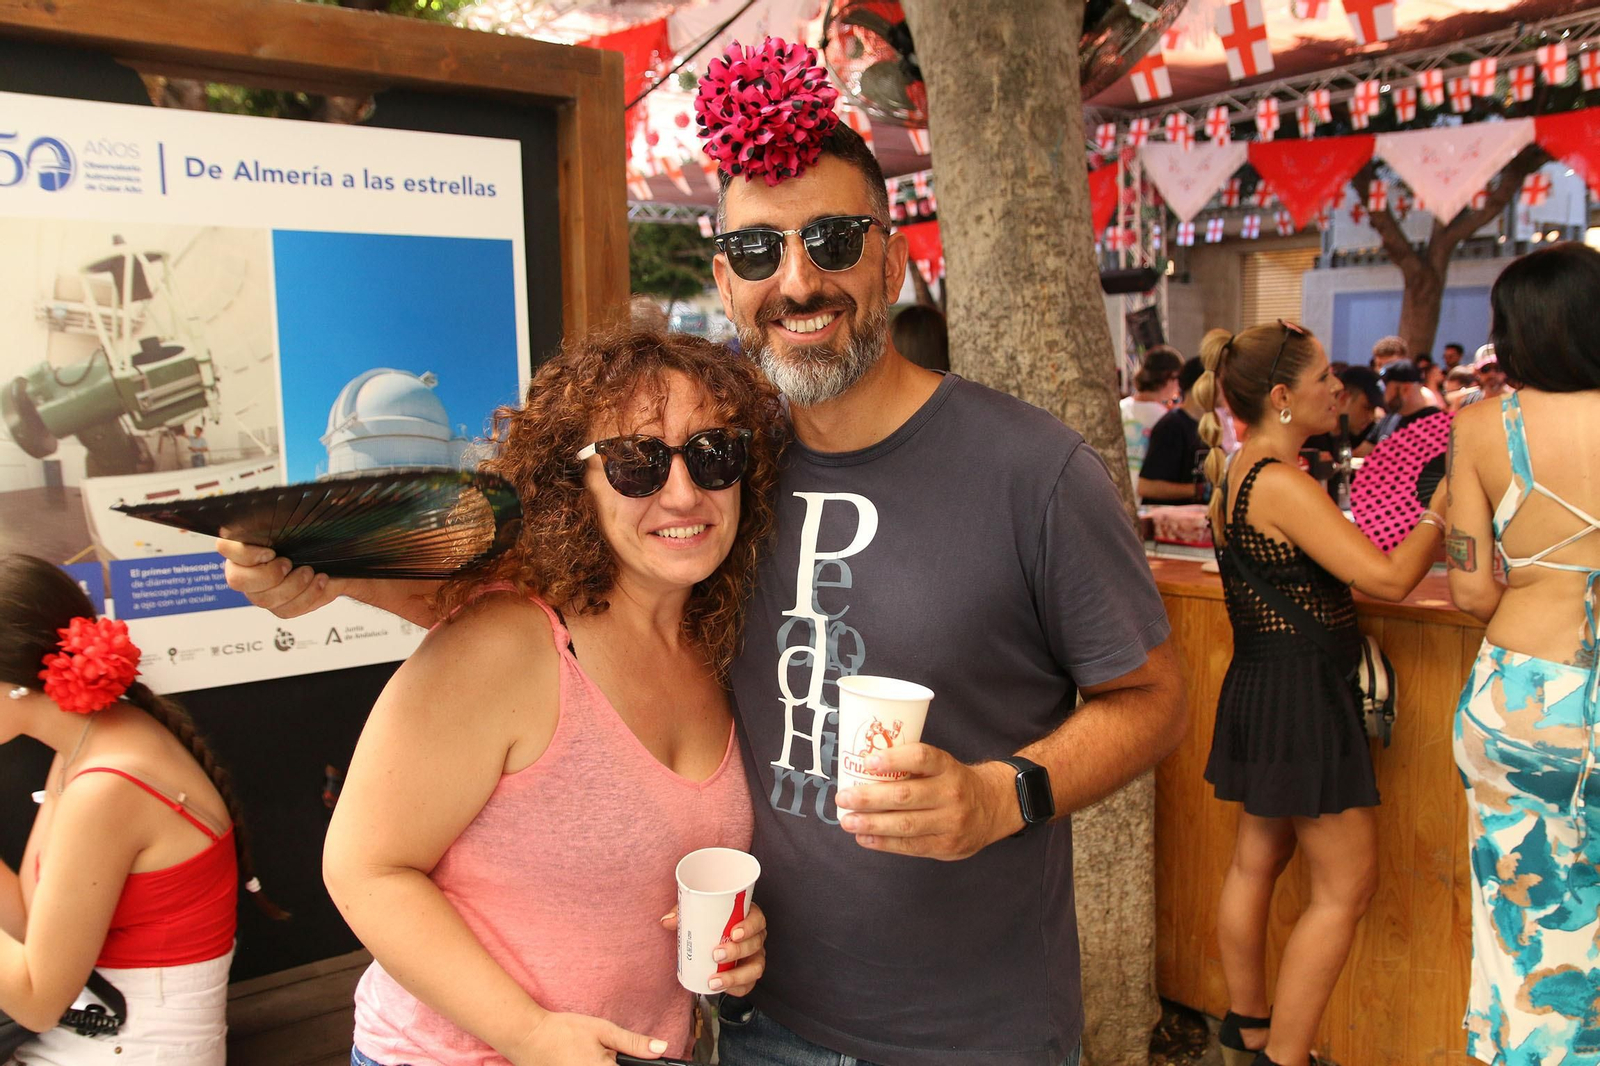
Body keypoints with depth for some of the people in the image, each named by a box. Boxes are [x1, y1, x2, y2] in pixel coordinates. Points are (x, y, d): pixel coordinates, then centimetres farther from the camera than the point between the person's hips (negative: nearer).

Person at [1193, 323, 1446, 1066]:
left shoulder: (1237, 475, 9)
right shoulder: (1281, 482, -21)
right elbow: (1388, 578, -23)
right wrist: (1440, 514, -6)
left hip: (1259, 689, 10)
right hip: (1303, 696, -10)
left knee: (1257, 862, 18)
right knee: (1345, 886, 2)